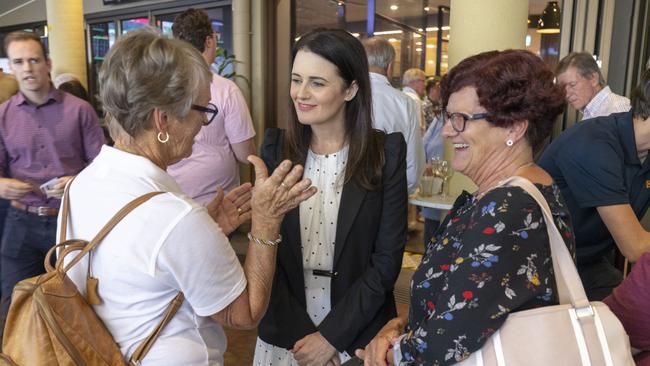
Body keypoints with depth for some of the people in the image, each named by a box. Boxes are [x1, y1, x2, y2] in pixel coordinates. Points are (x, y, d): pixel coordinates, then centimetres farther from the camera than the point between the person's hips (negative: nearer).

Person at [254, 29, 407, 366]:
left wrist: (331, 336, -13)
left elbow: (387, 259, -10)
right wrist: (299, 334, -10)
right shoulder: (276, 150, -5)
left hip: (359, 337, -1)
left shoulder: (386, 153, -10)